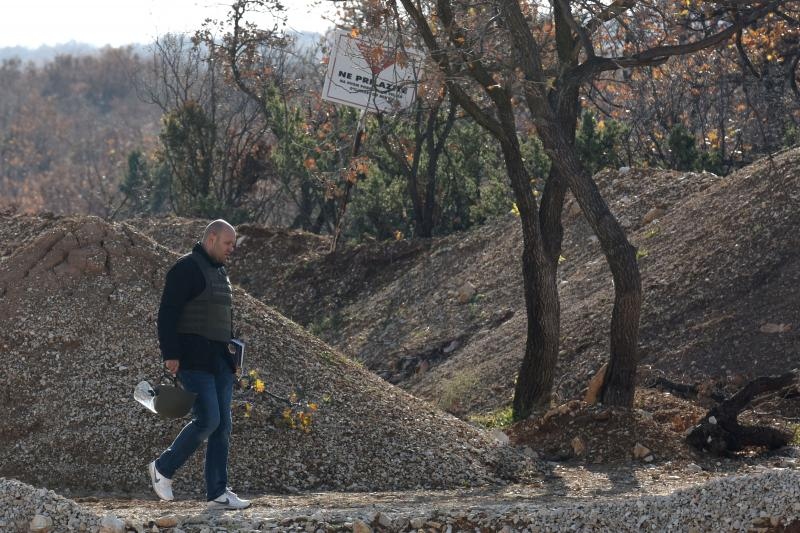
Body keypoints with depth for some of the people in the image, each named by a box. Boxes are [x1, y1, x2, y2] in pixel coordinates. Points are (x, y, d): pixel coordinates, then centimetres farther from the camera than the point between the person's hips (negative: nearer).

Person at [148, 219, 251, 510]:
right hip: (194, 360, -9)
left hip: (219, 360, 9)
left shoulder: (220, 272, 20)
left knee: (222, 426, 4)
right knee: (208, 419, -15)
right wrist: (170, 354, -21)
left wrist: (230, 355, 22)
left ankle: (218, 493, 7)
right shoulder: (187, 268, -9)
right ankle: (163, 468, 2)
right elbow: (167, 312, -15)